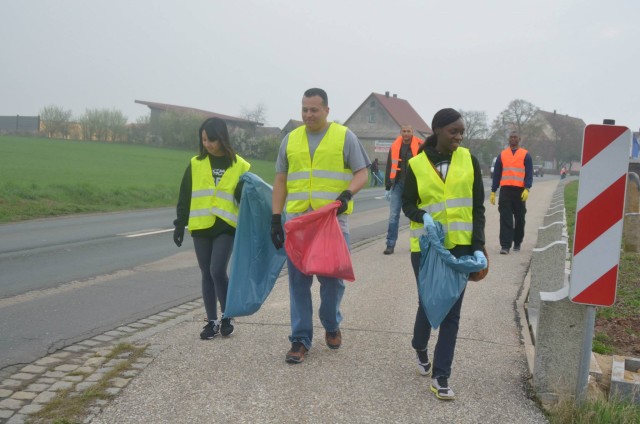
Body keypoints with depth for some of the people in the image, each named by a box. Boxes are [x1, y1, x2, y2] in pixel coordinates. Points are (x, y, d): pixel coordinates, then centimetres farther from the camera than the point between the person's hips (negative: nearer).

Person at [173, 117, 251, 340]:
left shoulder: (239, 165, 0)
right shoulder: (196, 164, 4)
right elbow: (184, 196, 7)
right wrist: (180, 224, 4)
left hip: (226, 227, -2)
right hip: (201, 228, 3)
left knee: (218, 271, -12)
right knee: (207, 274, 7)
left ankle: (227, 317, 9)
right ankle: (212, 321, 18)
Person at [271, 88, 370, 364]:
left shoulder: (345, 137, 1)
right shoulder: (290, 140, 10)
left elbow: (362, 173, 0)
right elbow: (281, 181, 12)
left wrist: (347, 194, -20)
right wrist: (276, 218, 6)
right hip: (298, 220, 2)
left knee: (332, 278, 6)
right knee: (298, 281, 3)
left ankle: (331, 325, 32)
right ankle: (300, 338, 12)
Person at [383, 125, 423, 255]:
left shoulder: (419, 146, -2)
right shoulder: (394, 147, 6)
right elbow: (389, 167, 9)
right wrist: (388, 187, 6)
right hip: (398, 184, 2)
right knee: (393, 215, -2)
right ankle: (390, 245, 1)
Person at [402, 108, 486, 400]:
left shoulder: (469, 160, 0)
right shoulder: (416, 164, -4)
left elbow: (477, 207, 1)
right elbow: (408, 204, 3)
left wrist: (479, 246, -8)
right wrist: (423, 218, -20)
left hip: (460, 246, 1)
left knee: (451, 311, 1)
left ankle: (440, 376, 10)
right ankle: (420, 348, 41)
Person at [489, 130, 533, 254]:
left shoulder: (525, 155, 6)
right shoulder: (502, 155, 11)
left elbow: (529, 173, 1)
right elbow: (496, 173, 11)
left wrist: (527, 189, -14)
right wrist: (493, 192, 6)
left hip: (520, 191, 0)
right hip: (505, 190, 1)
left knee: (519, 219, 8)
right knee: (505, 219, -6)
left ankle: (517, 243, 23)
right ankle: (505, 245, -8)